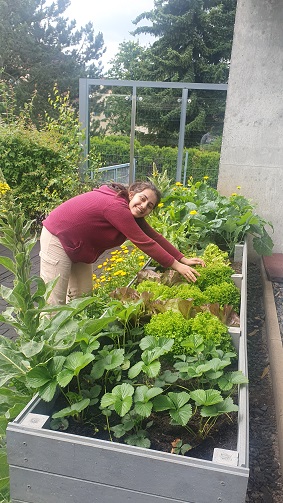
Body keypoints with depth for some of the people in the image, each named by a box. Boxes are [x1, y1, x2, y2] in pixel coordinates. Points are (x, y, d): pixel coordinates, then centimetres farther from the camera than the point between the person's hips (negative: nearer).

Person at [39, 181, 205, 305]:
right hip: (58, 237, -10)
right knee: (55, 301, -7)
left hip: (79, 245, 10)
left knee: (83, 296, 11)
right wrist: (177, 265, -23)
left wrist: (183, 259, -4)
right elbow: (144, 242, -28)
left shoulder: (132, 212, -1)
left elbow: (154, 236, 1)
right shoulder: (117, 206, -30)